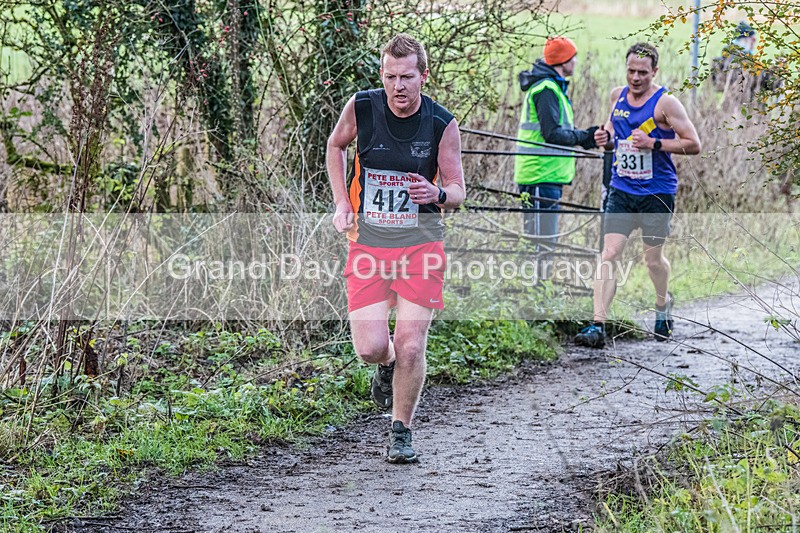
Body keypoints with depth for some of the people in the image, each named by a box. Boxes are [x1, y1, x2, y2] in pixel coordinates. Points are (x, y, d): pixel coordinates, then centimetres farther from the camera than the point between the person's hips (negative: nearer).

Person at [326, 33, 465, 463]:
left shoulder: (442, 124, -7)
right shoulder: (361, 107, -6)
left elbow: (457, 191, 2)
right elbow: (336, 146, 16)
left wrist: (438, 193, -22)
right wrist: (341, 202, 5)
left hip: (421, 246, -1)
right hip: (368, 243, 1)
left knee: (410, 345, -8)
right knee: (370, 347, -9)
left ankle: (401, 431, 13)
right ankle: (387, 365, 29)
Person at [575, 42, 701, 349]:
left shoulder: (665, 103, -11)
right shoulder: (618, 96, 7)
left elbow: (694, 145, -10)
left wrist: (654, 144, -21)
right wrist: (606, 139, -1)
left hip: (656, 193, -4)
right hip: (621, 190, 4)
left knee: (653, 257, 9)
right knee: (609, 254, -8)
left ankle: (663, 304, 41)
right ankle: (598, 326, -13)